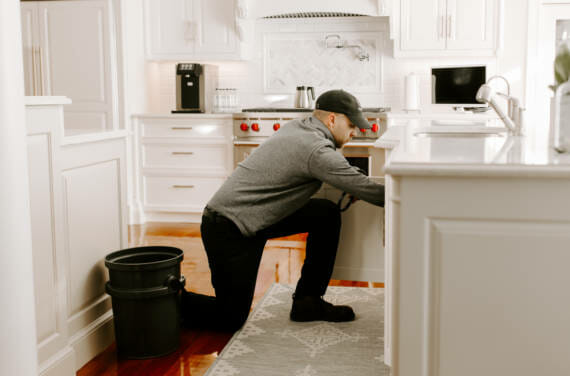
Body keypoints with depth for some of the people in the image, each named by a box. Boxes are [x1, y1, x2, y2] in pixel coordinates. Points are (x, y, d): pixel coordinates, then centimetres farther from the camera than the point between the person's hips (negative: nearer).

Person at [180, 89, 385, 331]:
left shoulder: (298, 127, 7)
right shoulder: (316, 149, -21)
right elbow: (366, 189, -20)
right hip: (227, 230, -10)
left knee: (327, 214, 4)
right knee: (232, 319, -3)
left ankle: (307, 302, 11)